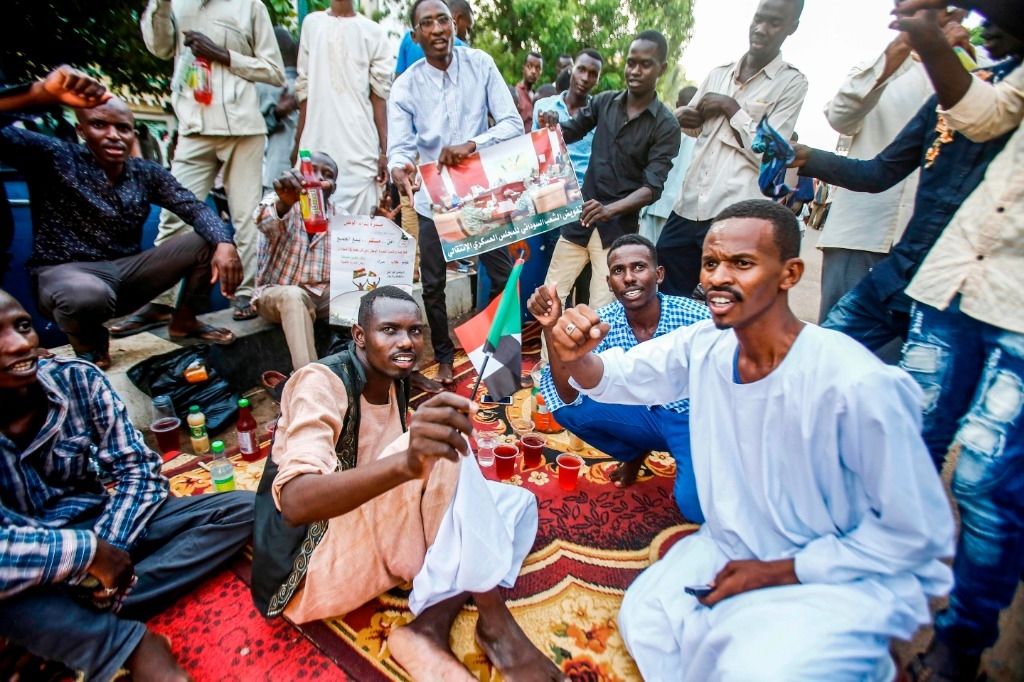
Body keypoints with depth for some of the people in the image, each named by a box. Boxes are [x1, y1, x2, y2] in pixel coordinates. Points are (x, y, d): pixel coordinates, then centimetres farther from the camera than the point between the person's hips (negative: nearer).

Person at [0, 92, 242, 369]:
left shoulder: (147, 173, 5)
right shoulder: (54, 158, -7)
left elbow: (195, 208, -7)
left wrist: (224, 243, -28)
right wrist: (45, 93, -39)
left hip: (128, 271, 5)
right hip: (65, 273, -4)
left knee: (209, 242, -8)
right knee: (88, 295, -41)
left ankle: (184, 321, 8)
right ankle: (90, 346, -4)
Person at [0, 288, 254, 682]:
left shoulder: (76, 379, -13)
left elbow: (138, 470, -9)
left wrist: (105, 544, -22)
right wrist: (90, 551, -30)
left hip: (103, 524, 4)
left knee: (242, 510, -11)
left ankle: (87, 617, -19)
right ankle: (135, 646, -21)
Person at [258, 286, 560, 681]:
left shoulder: (396, 382, 5)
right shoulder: (321, 381, -19)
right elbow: (295, 502, -34)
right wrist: (407, 462, -52)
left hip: (379, 532, 8)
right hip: (316, 560, -8)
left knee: (517, 504, -2)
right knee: (443, 451, -30)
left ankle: (431, 623, -17)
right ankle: (495, 624, -18)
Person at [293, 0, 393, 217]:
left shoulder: (374, 32, 6)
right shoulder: (311, 23, 12)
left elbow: (379, 94, 3)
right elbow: (304, 87, 13)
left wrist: (384, 150, -4)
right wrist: (298, 141, 10)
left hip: (360, 148, -2)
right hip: (316, 144, 2)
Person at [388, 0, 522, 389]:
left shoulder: (481, 65, -6)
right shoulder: (405, 86, -6)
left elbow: (513, 123, -13)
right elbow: (399, 147, -15)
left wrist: (472, 145, -30)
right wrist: (399, 167, -40)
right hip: (434, 197, 0)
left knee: (505, 276, 3)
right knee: (433, 284, 7)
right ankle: (444, 357, 27)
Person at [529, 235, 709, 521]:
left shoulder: (695, 316, -22)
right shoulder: (603, 323, -14)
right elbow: (569, 395, -21)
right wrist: (551, 327, -32)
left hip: (692, 416, -3)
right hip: (643, 414, 4)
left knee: (696, 506, -28)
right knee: (563, 407, -15)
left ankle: (689, 462, 9)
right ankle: (635, 453, 10)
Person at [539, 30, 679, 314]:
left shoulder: (666, 125, -6)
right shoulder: (603, 102, 4)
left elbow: (653, 187, -14)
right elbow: (570, 131, 16)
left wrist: (610, 209, -32)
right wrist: (551, 125, -9)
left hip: (619, 227, -4)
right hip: (580, 217, 4)